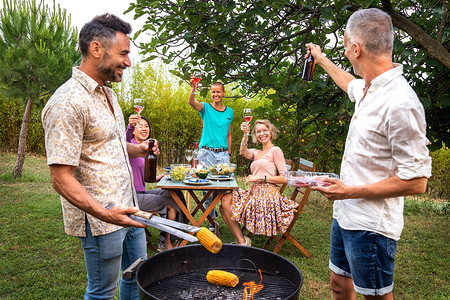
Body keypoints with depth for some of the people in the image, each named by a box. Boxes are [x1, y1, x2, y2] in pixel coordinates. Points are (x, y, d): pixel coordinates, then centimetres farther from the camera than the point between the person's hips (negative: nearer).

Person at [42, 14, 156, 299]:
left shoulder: (108, 94, 10)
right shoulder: (68, 102, -20)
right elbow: (61, 178, -22)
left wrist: (136, 149, 5)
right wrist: (104, 213, -34)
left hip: (128, 209, 9)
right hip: (101, 221, -9)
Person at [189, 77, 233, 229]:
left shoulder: (229, 112, 13)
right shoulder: (206, 108, 3)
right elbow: (191, 102, -19)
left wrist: (229, 154, 14)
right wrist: (193, 88, -38)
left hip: (222, 154, 2)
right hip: (206, 152, -2)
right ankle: (212, 218, 12)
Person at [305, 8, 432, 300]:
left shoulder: (400, 103, -24)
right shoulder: (370, 88, 3)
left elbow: (416, 180, -22)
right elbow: (350, 83, 31)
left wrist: (351, 192, -19)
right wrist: (321, 59, 43)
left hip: (370, 226, -8)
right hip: (346, 215, 9)